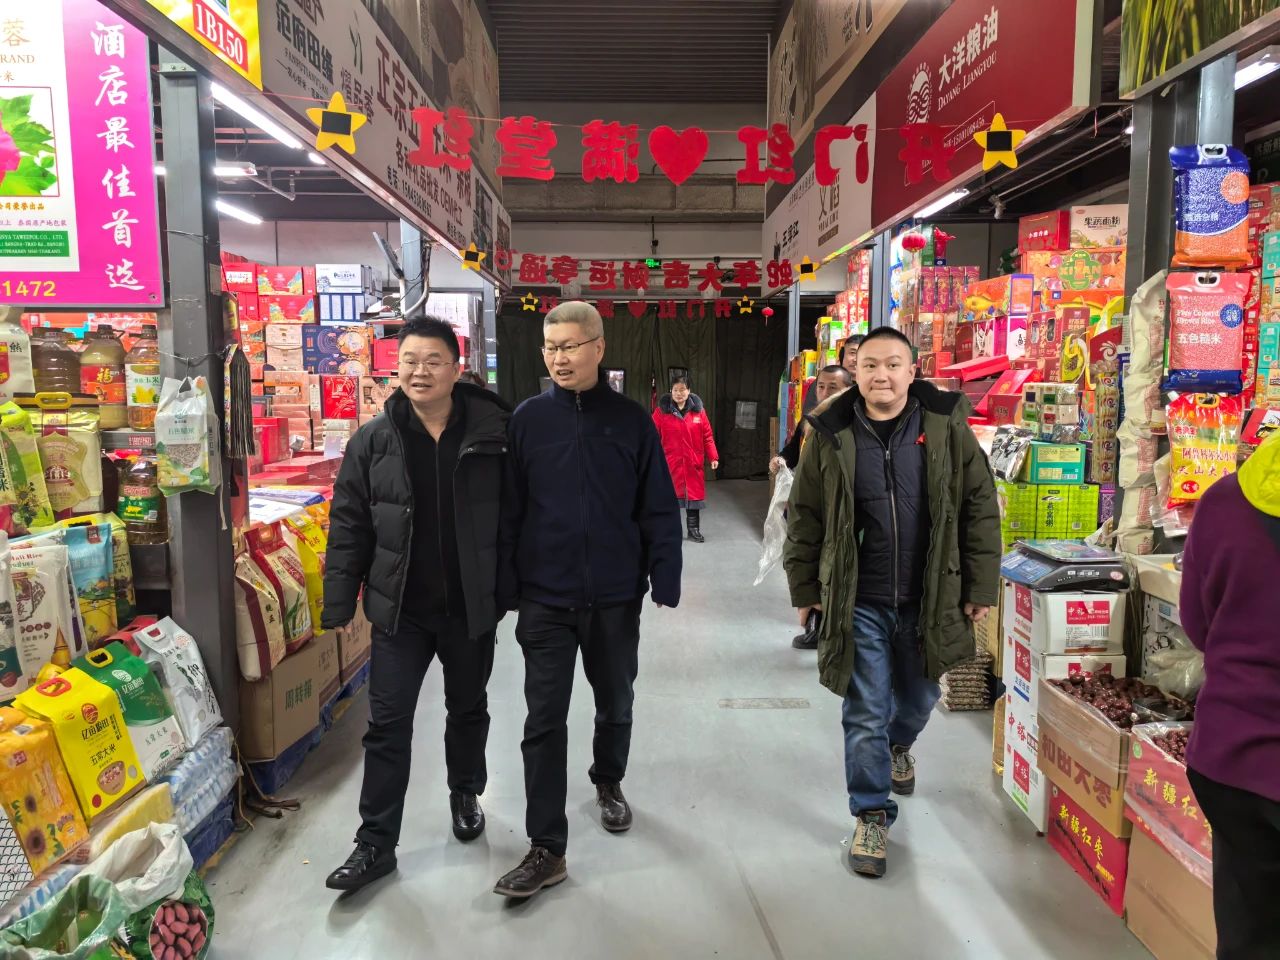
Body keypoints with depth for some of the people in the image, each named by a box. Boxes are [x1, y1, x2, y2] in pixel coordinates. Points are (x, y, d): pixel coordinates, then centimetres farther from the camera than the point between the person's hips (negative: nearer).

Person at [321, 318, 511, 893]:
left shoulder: (492, 434, -7)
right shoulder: (373, 441, -4)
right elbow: (349, 526, 0)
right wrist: (339, 603, -2)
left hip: (471, 607, 0)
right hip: (399, 609, 0)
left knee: (468, 710, 19)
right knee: (387, 725, 4)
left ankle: (465, 795, 44)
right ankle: (376, 843, 18)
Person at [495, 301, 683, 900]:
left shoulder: (631, 420, -2)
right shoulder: (527, 419, -2)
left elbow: (659, 510, -1)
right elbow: (507, 510, -1)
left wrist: (664, 582, -5)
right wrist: (506, 589, -4)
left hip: (615, 597, 1)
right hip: (545, 599, -1)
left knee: (615, 705, 19)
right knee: (544, 720, 1)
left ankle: (608, 783, 46)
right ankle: (546, 849, 11)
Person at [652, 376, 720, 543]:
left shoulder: (698, 410, 2)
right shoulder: (661, 411, -4)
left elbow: (707, 436, 5)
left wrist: (713, 457, -1)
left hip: (693, 463, 2)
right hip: (669, 463, -2)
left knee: (694, 494, 9)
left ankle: (694, 530, 23)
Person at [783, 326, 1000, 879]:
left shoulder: (947, 428, -5)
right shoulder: (832, 437, -5)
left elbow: (980, 510, -1)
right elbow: (804, 518, 2)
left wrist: (981, 587, -2)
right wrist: (805, 589, 2)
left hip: (930, 601, 2)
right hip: (859, 604, -1)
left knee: (918, 698, 22)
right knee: (866, 715, 3)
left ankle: (900, 745, 57)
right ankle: (871, 816, 22)